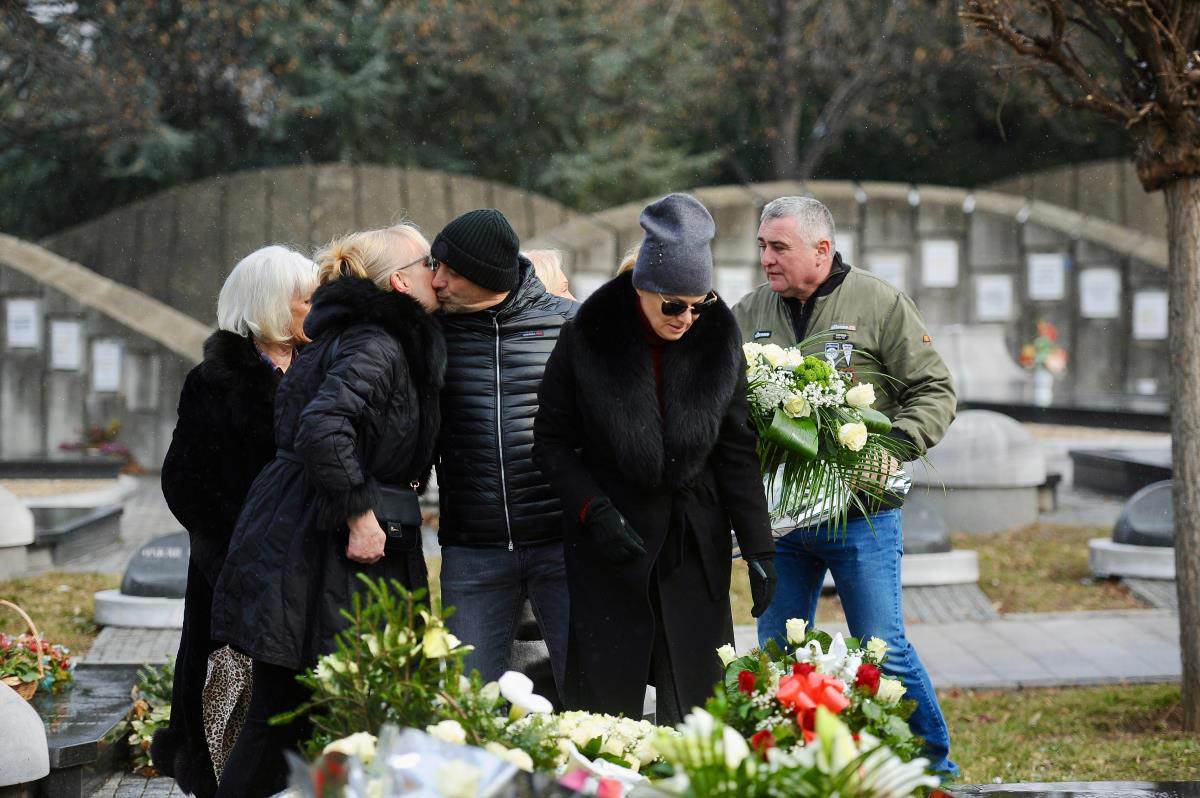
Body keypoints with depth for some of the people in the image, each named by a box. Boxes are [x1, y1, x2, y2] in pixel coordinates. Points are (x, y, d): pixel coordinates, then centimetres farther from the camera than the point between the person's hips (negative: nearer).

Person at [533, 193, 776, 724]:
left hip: (696, 547, 2)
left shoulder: (718, 340, -1)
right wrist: (594, 511, -15)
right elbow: (552, 442, -1)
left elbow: (737, 452, 4)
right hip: (609, 544, -2)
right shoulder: (589, 340, -8)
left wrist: (759, 550, 1)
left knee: (696, 700, 2)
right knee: (607, 701, -1)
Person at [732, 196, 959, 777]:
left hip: (860, 514, -4)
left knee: (883, 651, -3)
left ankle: (933, 764, 12)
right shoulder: (750, 313, 9)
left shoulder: (880, 304, -2)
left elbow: (934, 391, -1)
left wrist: (898, 445, -16)